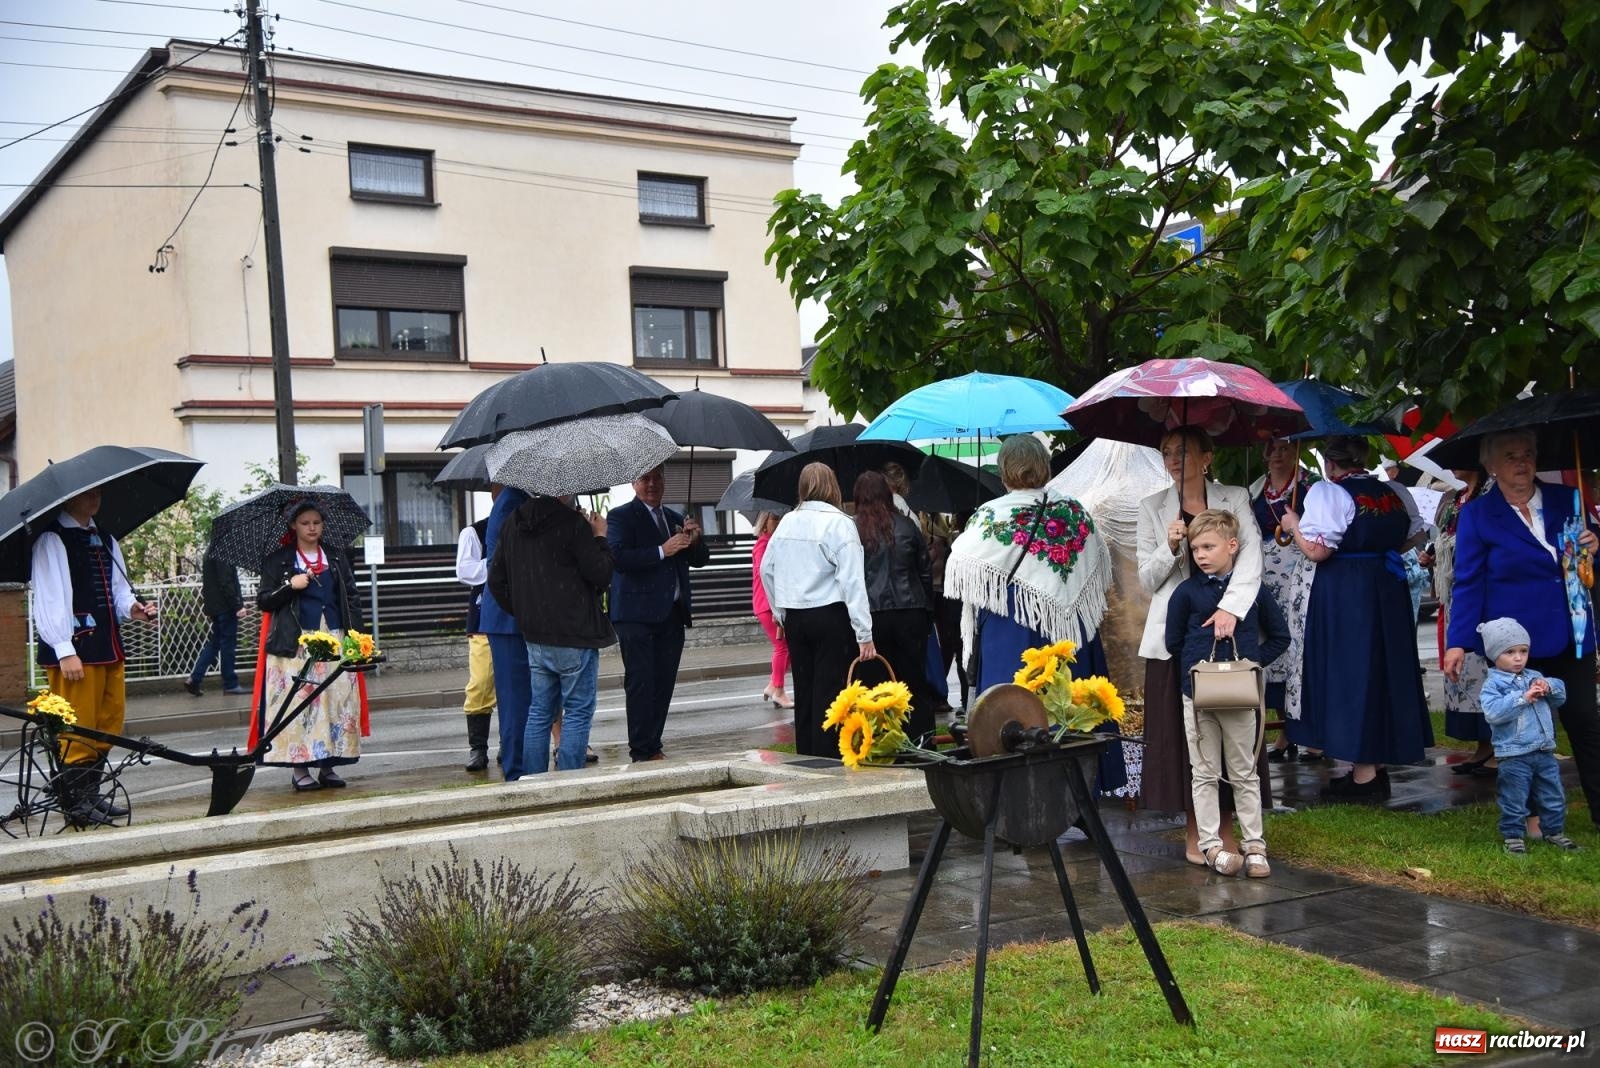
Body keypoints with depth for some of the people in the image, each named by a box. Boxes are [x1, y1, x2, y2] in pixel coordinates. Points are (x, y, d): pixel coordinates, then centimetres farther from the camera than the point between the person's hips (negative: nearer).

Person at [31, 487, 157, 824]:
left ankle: (90, 793, 21)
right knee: (78, 728, -3)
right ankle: (76, 803, 5)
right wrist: (64, 651, -19)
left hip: (108, 644, 8)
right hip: (74, 649, -8)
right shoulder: (51, 540, -7)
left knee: (109, 723, 11)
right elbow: (49, 598, -13)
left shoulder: (105, 540, 17)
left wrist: (132, 607, -2)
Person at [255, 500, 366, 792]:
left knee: (337, 700, -3)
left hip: (335, 639, 3)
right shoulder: (277, 561, 7)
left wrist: (354, 635, 2)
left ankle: (328, 765, 4)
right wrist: (289, 586, -13)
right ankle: (300, 768, -2)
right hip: (295, 643, -3)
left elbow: (351, 597, 13)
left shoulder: (336, 557, 14)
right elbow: (264, 601, 4)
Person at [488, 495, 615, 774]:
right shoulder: (573, 523, -15)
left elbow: (496, 579, 13)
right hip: (574, 637, -7)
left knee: (539, 713, 14)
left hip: (534, 638, 7)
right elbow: (600, 574, -13)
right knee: (578, 712, 2)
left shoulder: (512, 524, 7)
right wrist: (600, 537, 1)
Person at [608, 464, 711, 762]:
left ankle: (653, 747, 14)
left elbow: (700, 560, 18)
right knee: (641, 684, -6)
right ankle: (642, 753, -4)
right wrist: (662, 550, -21)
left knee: (664, 684, 7)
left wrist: (695, 540, -4)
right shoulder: (621, 517, -1)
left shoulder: (675, 519, 19)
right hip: (637, 614, -6)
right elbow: (619, 557, -16)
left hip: (672, 613, 6)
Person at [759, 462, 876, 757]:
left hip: (795, 619, 6)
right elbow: (852, 581, -14)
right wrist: (864, 634, -14)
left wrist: (780, 612, 26)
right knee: (828, 692, -2)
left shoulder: (786, 523, 8)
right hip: (831, 616, -5)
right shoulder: (839, 523, -10)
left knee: (804, 691, 13)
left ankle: (805, 757, 20)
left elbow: (767, 570, 15)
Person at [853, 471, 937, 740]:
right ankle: (920, 737, 9)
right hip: (910, 614, 2)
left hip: (871, 615, -2)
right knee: (914, 678, 8)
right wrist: (926, 607, 19)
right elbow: (926, 571, 10)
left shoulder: (852, 530, -3)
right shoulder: (907, 526, 5)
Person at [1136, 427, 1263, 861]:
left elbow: (1251, 560, -9)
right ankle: (1194, 831, 11)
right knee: (1183, 732, 1)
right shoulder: (1153, 508, 7)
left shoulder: (1235, 500, 3)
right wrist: (1171, 548, -13)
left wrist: (1231, 608, -24)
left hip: (1227, 631, 0)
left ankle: (1225, 827, 15)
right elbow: (1147, 580, 6)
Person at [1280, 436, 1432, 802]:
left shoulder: (1327, 492, -12)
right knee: (1385, 671, 15)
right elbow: (1408, 539, 19)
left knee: (1351, 674, -1)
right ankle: (1378, 765, 24)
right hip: (1388, 589, 7)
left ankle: (1364, 775, 1)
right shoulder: (1391, 493, 10)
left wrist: (1294, 525, -1)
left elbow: (1317, 550, -19)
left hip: (1344, 593, -7)